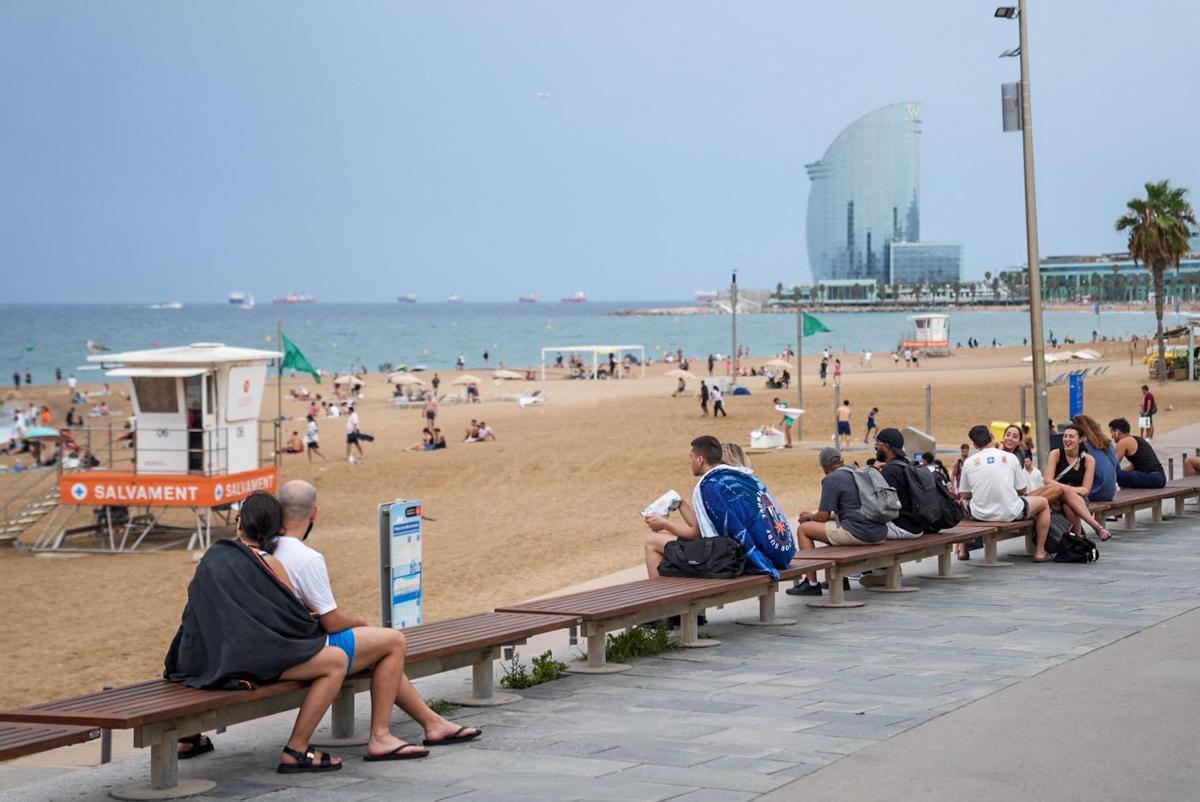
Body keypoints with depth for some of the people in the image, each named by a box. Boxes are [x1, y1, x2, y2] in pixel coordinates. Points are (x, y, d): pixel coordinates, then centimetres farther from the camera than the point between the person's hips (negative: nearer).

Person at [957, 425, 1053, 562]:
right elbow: (1021, 490, 4)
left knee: (964, 503, 37)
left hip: (979, 515, 2)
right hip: (1010, 514, -2)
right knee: (1043, 503, 25)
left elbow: (964, 495, 5)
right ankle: (1039, 552, 25)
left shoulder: (969, 462, -1)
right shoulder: (1009, 457, -3)